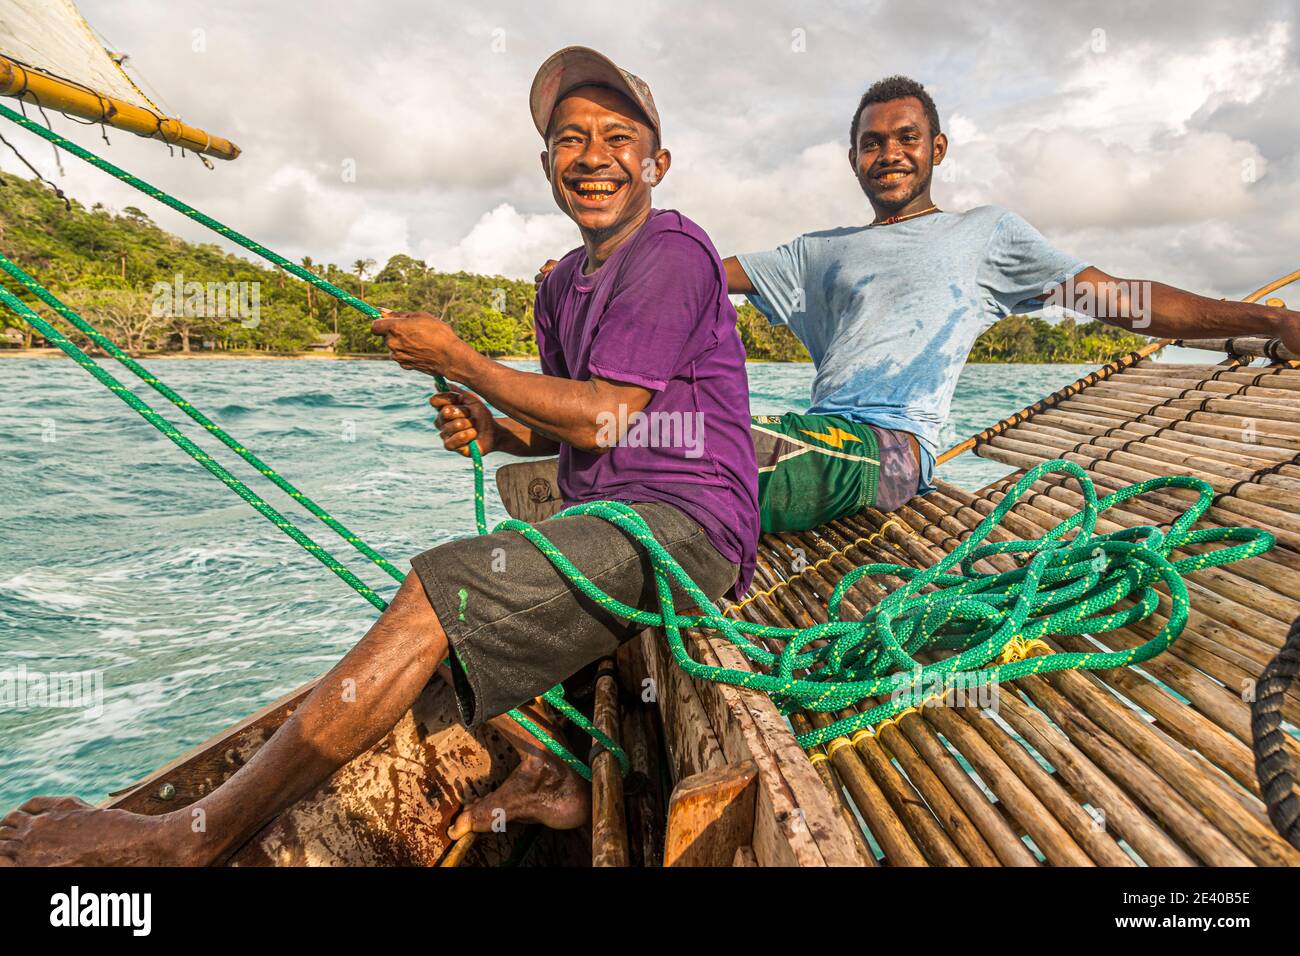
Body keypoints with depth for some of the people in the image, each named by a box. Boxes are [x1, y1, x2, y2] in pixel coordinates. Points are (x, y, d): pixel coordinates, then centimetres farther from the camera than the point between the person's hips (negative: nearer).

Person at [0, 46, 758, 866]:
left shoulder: (674, 251, -11)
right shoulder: (563, 285, 17)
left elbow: (602, 419, -17)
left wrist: (456, 360, -9)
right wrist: (497, 435, -2)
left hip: (682, 522, -9)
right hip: (608, 518, 9)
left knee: (439, 591, -22)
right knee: (438, 609, 8)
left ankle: (195, 837, -14)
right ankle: (550, 779, 8)